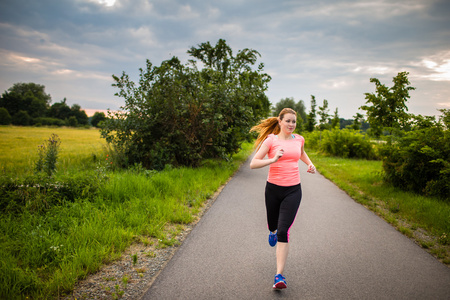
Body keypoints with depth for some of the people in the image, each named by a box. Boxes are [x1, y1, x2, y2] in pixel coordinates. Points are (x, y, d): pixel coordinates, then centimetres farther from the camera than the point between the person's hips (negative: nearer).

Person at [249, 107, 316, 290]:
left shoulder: (299, 139, 6)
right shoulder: (271, 140, -6)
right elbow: (253, 164, -14)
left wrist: (310, 163, 13)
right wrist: (272, 160, -29)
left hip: (293, 191, 1)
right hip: (273, 189, 0)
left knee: (283, 232, -10)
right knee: (273, 225, 20)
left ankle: (279, 276, -5)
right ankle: (273, 231, 61)